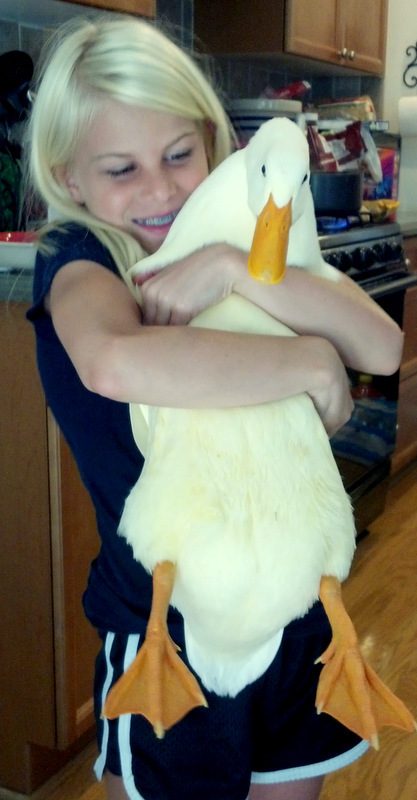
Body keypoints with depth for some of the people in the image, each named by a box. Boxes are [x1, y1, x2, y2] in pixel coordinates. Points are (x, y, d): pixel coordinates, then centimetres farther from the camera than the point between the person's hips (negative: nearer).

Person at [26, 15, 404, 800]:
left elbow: (382, 345, -16)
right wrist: (311, 361, -29)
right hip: (166, 625, -4)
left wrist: (234, 268, -28)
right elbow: (116, 362, -40)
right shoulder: (77, 259, -15)